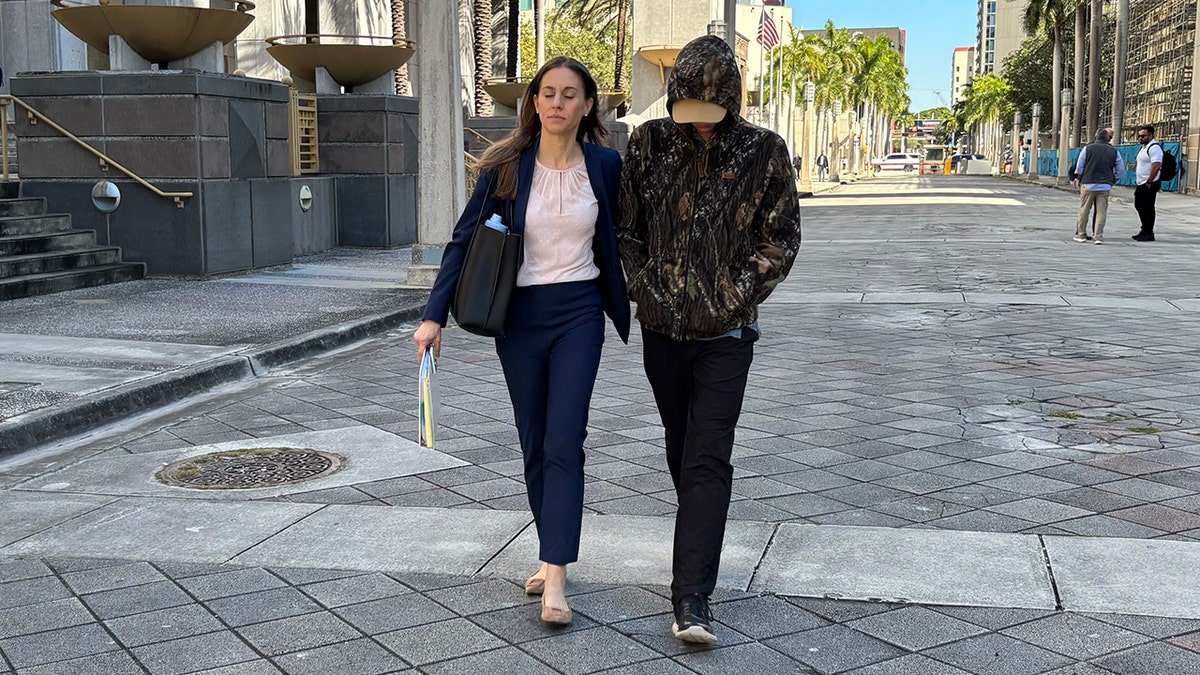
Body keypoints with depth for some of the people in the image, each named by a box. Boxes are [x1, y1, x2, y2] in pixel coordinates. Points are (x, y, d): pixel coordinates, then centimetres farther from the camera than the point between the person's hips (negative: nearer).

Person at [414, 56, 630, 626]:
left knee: (564, 441, -10)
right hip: (519, 316, 1)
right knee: (535, 444, 9)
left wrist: (629, 316, 13)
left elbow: (618, 243, 10)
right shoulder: (507, 166, -4)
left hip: (579, 312, -1)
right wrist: (435, 315, -11)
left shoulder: (605, 164, -2)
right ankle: (552, 555, 24)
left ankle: (555, 578, -11)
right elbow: (465, 239, -3)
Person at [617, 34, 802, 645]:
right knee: (681, 450, 16)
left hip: (725, 332, -3)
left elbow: (782, 236, 1)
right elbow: (626, 227, 8)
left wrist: (738, 296, -7)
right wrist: (645, 288, -1)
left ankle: (691, 601, -11)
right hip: (662, 328, 3)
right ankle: (698, 557, 36)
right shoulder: (649, 143, 1)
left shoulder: (763, 152, -4)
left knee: (708, 460, -9)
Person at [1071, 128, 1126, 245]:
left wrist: (1078, 179, 16)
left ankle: (1081, 234, 13)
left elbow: (1079, 168, 2)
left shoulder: (1087, 148, 0)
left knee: (1084, 210, 8)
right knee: (1101, 212, 2)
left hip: (1088, 184, -1)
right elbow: (1121, 171, 9)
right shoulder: (1114, 152, 5)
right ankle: (1098, 236, -1)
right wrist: (1112, 182, 20)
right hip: (1105, 186, 1)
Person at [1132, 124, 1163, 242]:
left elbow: (1156, 166, -24)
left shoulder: (1154, 148, -16)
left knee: (1148, 209, -5)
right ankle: (1144, 231, 26)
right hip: (1141, 184, 10)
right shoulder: (1144, 147, 16)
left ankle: (1148, 234, 2)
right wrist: (1141, 184, 18)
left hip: (1149, 185, -10)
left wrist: (1149, 183, -23)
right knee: (1139, 206, 16)